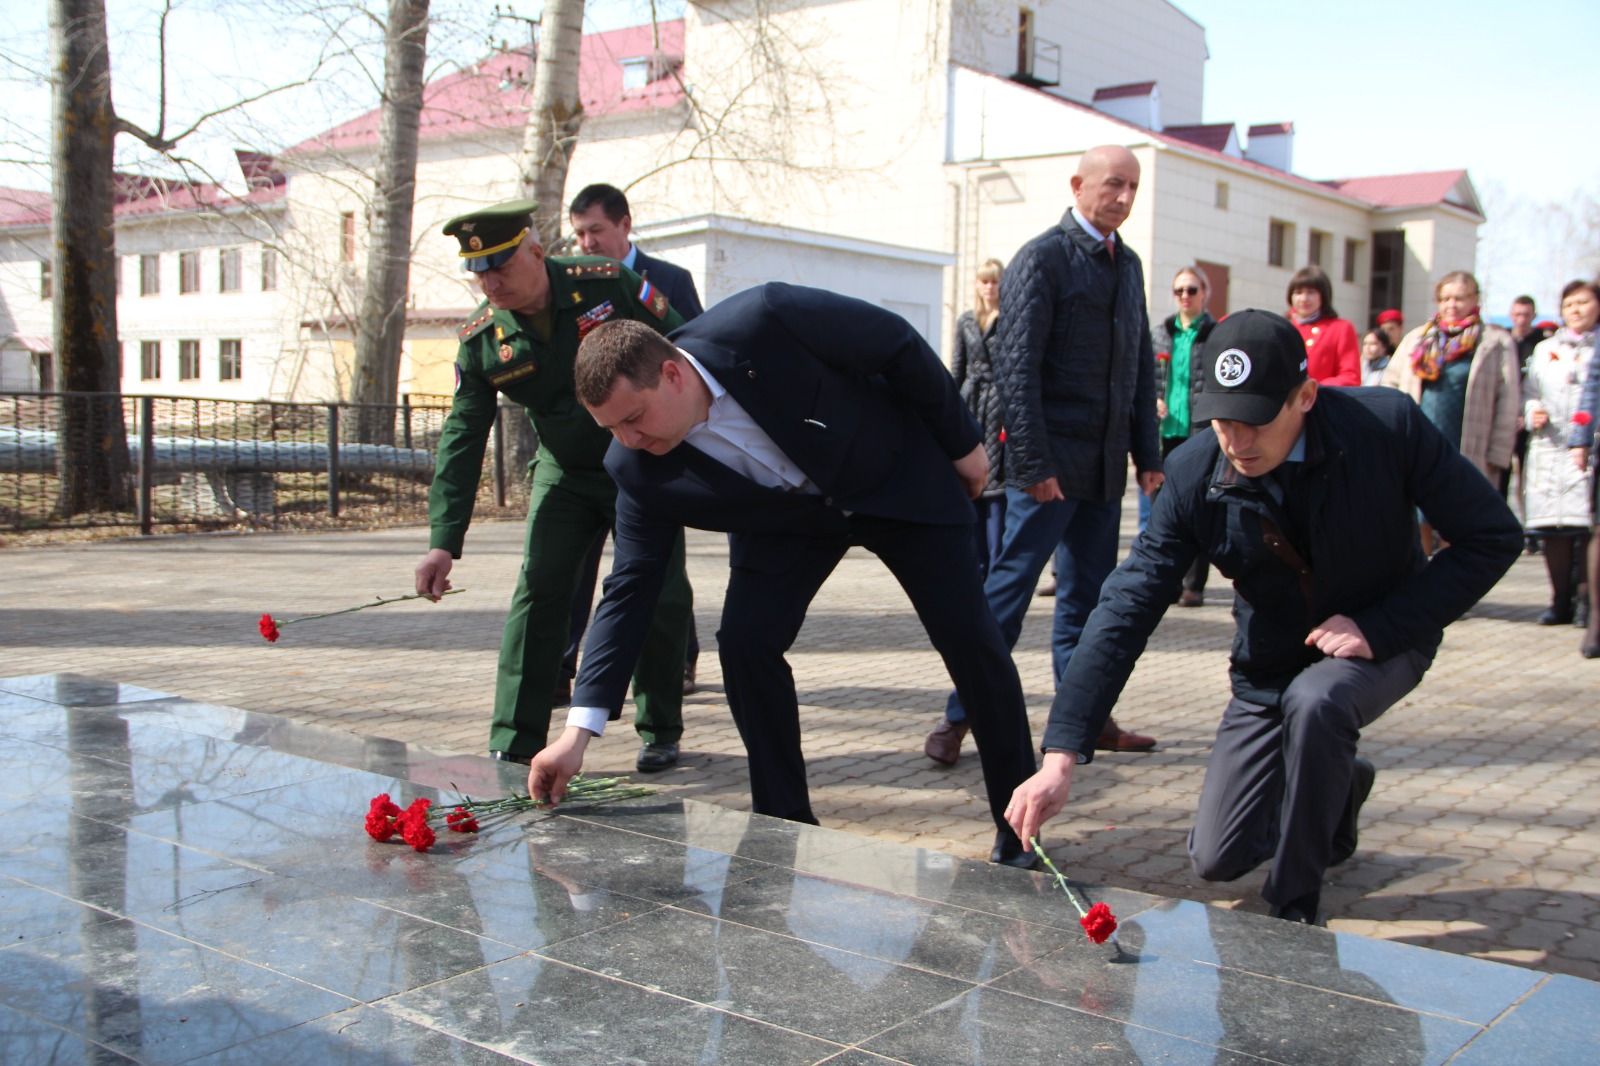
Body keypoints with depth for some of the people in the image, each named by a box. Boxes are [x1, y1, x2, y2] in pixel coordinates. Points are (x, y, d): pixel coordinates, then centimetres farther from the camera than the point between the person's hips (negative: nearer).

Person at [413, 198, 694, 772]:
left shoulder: (609, 284, -18)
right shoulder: (481, 339, -10)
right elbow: (462, 439, -8)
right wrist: (443, 540, -15)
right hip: (565, 472, 2)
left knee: (660, 599, -3)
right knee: (537, 590, -10)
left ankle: (661, 731, 16)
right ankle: (513, 745, -4)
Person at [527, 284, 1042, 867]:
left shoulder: (763, 321, -35)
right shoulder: (639, 469, -21)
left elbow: (900, 343, -21)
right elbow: (630, 588, -15)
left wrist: (962, 443, -10)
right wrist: (579, 730, -21)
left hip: (899, 479, -2)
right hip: (787, 517, 3)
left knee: (973, 643, -4)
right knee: (744, 645, -16)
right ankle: (786, 822, 3)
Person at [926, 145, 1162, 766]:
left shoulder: (1128, 264, 16)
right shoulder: (1042, 258, -8)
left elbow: (1141, 364, 19)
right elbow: (1017, 366, -14)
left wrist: (1148, 454, 12)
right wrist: (1033, 463, -19)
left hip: (1105, 463, 8)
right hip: (1052, 459, -7)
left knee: (1088, 595, 11)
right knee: (1010, 586, -4)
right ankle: (962, 715, 4)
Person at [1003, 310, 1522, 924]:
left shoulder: (1388, 426, -25)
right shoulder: (1194, 475, -21)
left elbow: (1493, 536, -16)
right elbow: (1126, 609, -24)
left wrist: (1380, 627, -26)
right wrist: (1059, 759, -33)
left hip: (1384, 640, -2)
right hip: (1271, 666, 3)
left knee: (1314, 700, -37)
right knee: (1217, 860, 1)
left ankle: (1295, 911, -13)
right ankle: (1335, 791, 33)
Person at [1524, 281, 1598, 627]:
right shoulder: (1544, 349, 19)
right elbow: (1528, 392, 19)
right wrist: (1532, 412, -3)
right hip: (1549, 448, 3)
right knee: (1553, 527, 2)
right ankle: (1560, 600, 10)